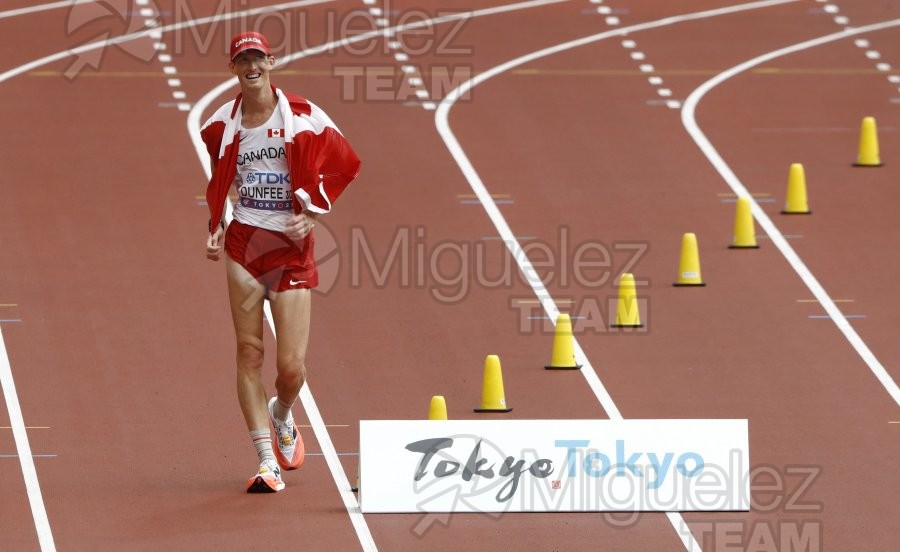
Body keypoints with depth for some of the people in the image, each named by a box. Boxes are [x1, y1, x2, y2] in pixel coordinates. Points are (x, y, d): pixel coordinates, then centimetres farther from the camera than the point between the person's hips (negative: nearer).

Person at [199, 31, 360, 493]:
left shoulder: (303, 117, -5)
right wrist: (215, 227, 9)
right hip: (243, 246, 2)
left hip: (291, 247, -2)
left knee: (292, 366, -5)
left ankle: (281, 417, 31)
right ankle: (267, 462, 1)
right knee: (249, 352, -5)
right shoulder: (222, 124, 4)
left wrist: (312, 215, -5)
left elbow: (343, 166, 5)